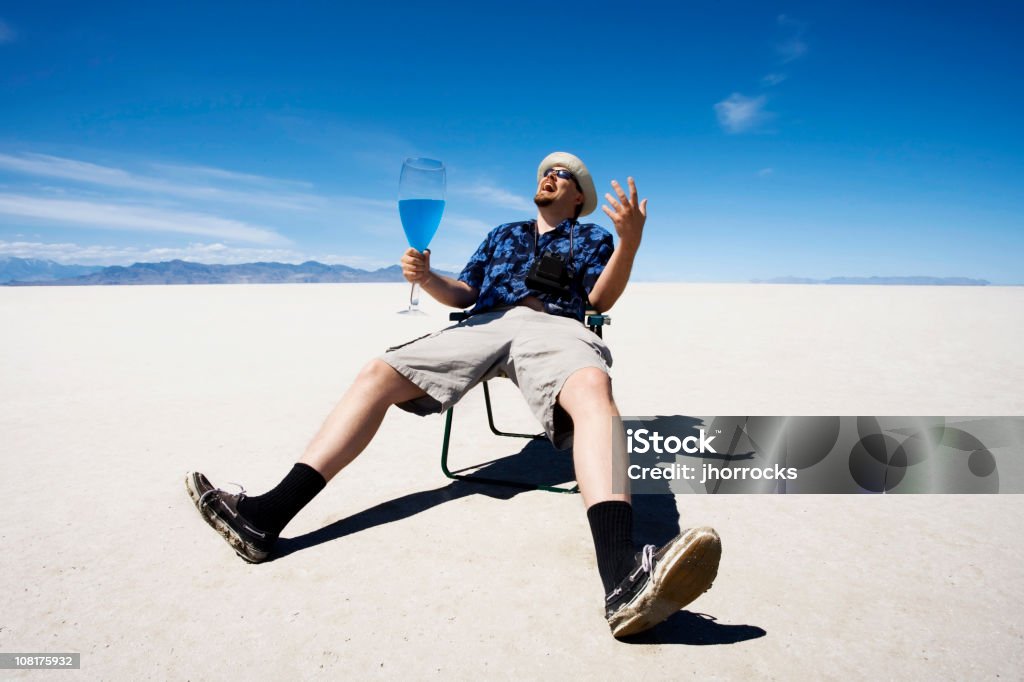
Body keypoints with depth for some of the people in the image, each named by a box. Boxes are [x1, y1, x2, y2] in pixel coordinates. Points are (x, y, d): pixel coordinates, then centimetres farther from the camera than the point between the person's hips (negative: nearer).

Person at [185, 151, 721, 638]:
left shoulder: (592, 237, 26)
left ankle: (623, 578, -61)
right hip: (485, 323, 4)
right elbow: (462, 294, 27)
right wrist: (425, 277, 5)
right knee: (378, 373, -15)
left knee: (592, 388, -39)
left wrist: (630, 240, -10)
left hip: (553, 326, -4)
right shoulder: (502, 234, 35)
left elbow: (602, 299, 8)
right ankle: (270, 514, -22)